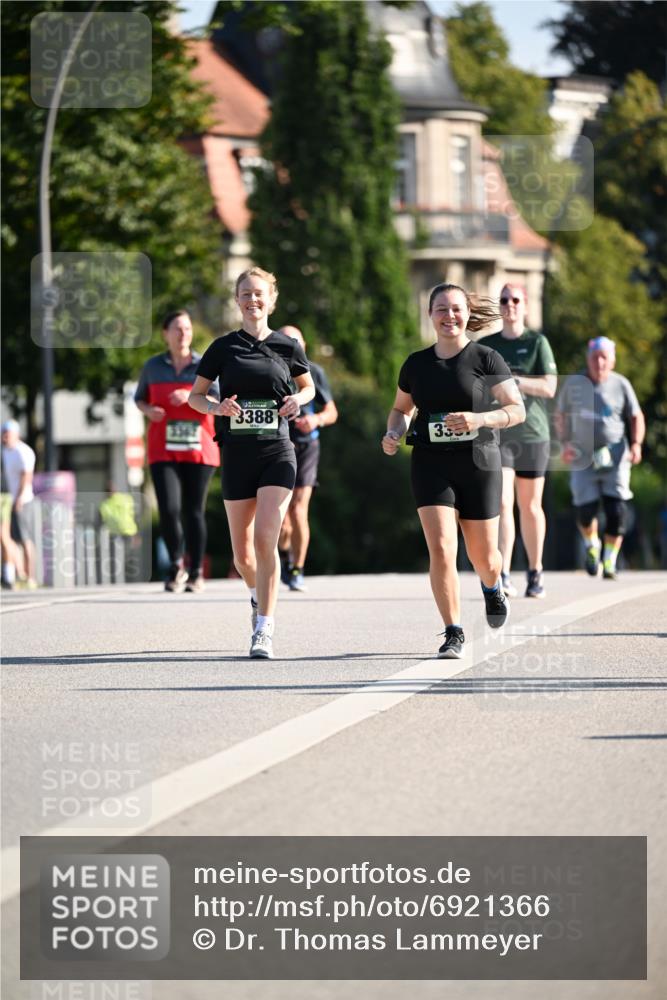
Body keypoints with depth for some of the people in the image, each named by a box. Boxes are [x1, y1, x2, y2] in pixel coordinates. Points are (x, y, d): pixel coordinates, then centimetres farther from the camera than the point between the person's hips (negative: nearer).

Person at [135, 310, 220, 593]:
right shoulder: (153, 366, 7)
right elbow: (140, 398, 18)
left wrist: (191, 396, -22)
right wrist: (148, 410, -5)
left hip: (198, 450, 0)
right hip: (163, 451, 0)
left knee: (194, 511, 2)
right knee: (169, 509, -14)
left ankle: (196, 573, 13)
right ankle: (176, 565, 6)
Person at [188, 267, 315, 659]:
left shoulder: (288, 346, 4)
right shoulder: (223, 347, 3)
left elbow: (308, 387, 20)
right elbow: (196, 396, 10)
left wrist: (298, 400, -3)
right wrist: (217, 406, -11)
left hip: (277, 453, -2)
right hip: (237, 454, 2)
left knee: (265, 540, -17)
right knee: (242, 553, 7)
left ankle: (264, 629, -13)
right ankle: (259, 596, 39)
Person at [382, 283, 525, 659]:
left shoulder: (486, 359, -3)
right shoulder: (416, 364, 7)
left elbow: (517, 410, -5)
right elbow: (401, 409, 22)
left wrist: (479, 419, -22)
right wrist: (394, 434, -1)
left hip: (479, 464, -1)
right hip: (431, 466, 1)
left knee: (484, 557, 8)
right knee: (441, 550, -15)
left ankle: (493, 587, 46)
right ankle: (454, 635, -7)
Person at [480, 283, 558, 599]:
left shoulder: (537, 343, 2)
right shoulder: (485, 346, 9)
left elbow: (549, 388, -10)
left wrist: (510, 379, -20)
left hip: (532, 434, 0)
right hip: (496, 434, 0)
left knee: (530, 506, 9)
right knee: (501, 504, -15)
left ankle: (535, 573, 24)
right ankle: (503, 576, -23)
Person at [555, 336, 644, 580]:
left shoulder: (621, 385, 0)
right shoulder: (574, 383, 3)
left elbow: (636, 417, 6)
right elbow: (561, 415, 12)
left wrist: (636, 444, -8)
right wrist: (565, 443, -1)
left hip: (615, 458, -1)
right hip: (583, 459, 1)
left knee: (617, 511, -10)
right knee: (585, 512, -2)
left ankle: (610, 562, 2)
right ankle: (592, 546, 30)